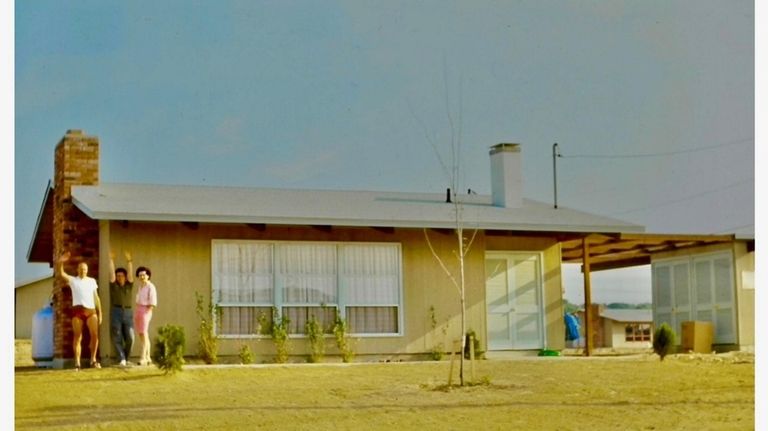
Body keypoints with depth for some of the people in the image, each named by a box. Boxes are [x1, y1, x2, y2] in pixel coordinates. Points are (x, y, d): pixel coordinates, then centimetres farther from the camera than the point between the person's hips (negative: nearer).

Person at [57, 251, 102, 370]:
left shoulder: (92, 281, 17)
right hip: (77, 310, -2)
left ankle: (93, 360, 6)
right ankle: (77, 363, 0)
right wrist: (61, 262, -26)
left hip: (91, 310, 2)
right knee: (77, 337, -1)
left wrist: (100, 313, 13)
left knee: (95, 335, -8)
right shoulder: (73, 280, 10)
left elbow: (96, 298, 18)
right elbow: (62, 273, -7)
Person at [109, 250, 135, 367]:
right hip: (116, 312, -1)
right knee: (117, 339, -6)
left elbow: (130, 274, 2)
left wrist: (129, 261, -6)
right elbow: (111, 273, 2)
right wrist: (111, 260, -4)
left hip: (128, 313, 1)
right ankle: (122, 359, -7)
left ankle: (126, 358, 12)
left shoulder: (129, 285, 13)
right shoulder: (113, 285, 10)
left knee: (130, 338, -6)